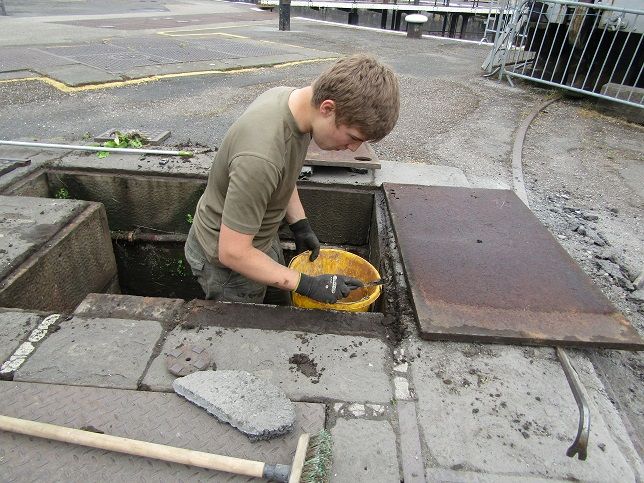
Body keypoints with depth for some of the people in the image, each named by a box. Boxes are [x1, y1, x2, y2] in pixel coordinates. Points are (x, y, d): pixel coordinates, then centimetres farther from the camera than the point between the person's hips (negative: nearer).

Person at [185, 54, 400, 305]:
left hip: (261, 238, 8)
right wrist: (307, 284, -27)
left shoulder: (291, 96, -12)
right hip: (226, 258, -8)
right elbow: (233, 252, -31)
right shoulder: (260, 157, -41)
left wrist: (300, 225, 3)